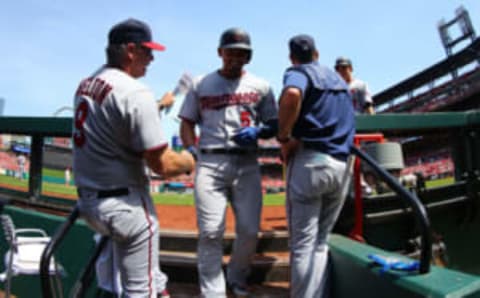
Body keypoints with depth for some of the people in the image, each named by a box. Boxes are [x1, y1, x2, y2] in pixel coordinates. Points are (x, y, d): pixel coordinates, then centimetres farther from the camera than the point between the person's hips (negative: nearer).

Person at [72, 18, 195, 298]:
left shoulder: (86, 84, 7)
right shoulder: (136, 93, -19)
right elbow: (162, 164, -22)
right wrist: (189, 160, 1)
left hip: (88, 199, 9)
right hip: (124, 204, -8)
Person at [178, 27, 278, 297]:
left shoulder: (260, 87, 13)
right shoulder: (201, 85, 12)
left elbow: (274, 125, 13)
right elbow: (187, 122, 13)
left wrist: (258, 132, -10)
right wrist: (192, 150, -5)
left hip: (247, 163, 1)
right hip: (210, 163, -1)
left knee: (249, 230, 0)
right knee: (210, 232, -10)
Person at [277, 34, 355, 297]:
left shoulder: (298, 72, 2)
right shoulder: (338, 78, 24)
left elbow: (292, 95, -23)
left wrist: (284, 137, -14)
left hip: (310, 160, -6)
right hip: (342, 165, 6)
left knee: (303, 245, -2)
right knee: (320, 243, 13)